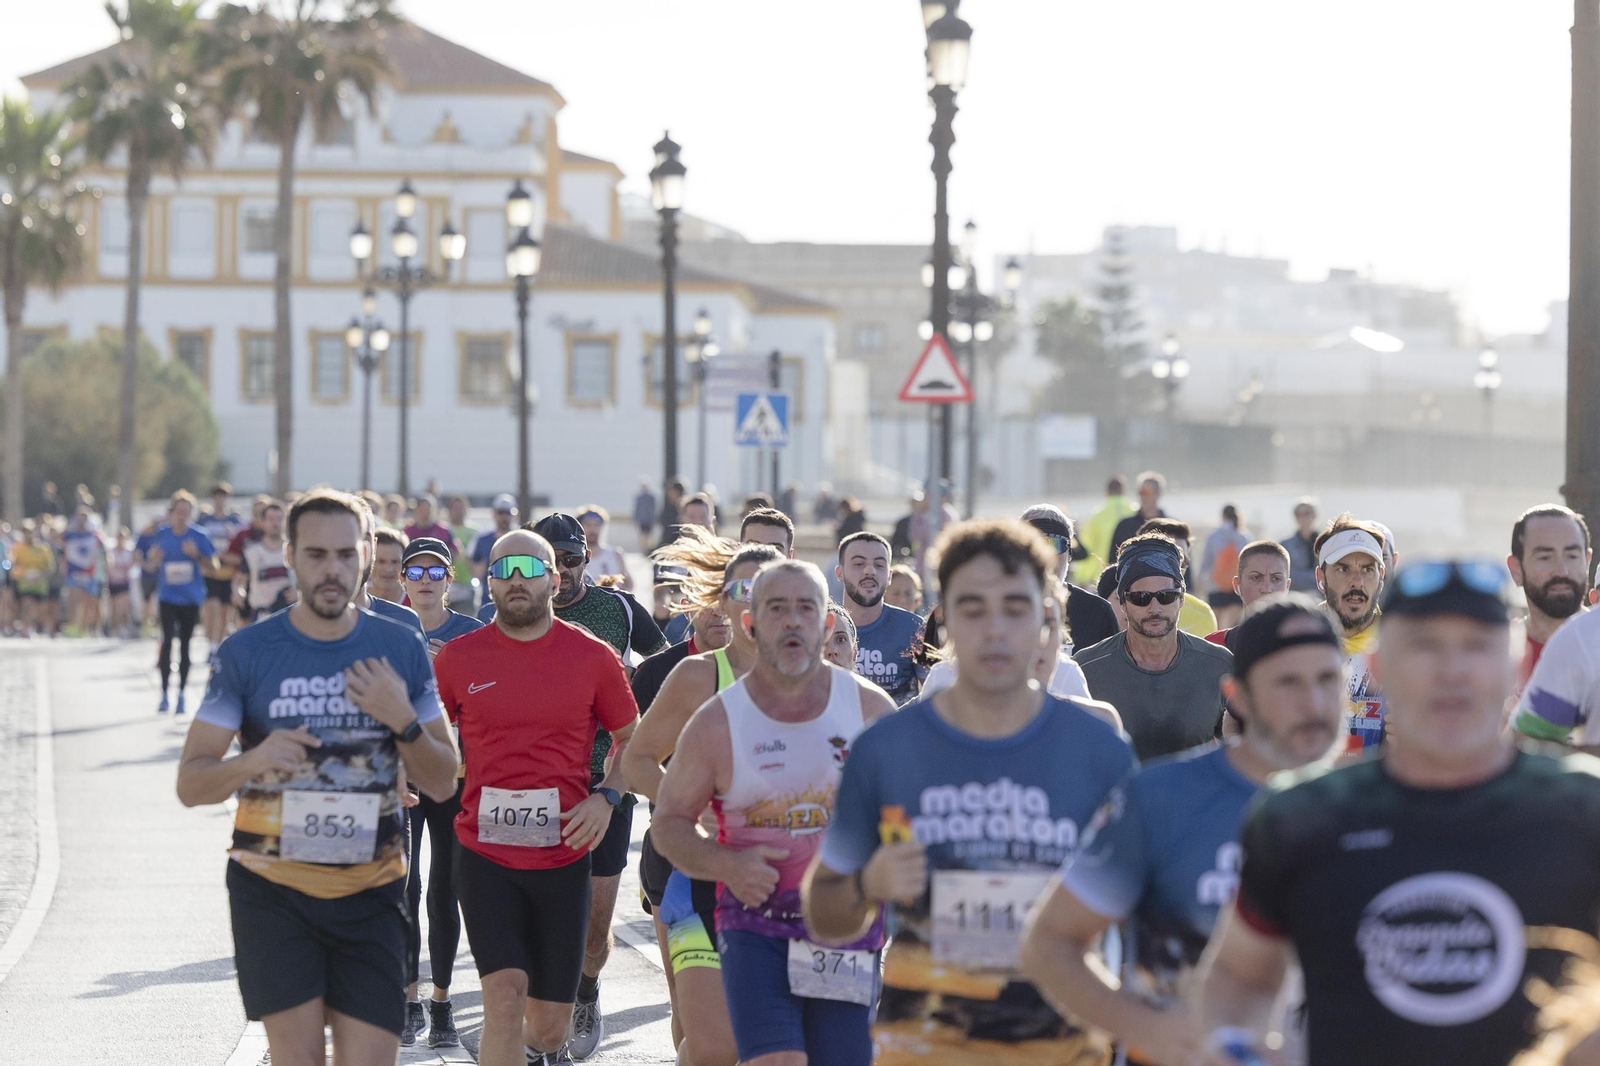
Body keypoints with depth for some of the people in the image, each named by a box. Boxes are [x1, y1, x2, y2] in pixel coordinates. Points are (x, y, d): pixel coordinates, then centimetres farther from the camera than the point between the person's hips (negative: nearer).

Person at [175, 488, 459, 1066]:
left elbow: (443, 783, 7)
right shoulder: (245, 653, -2)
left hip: (370, 894, 2)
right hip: (273, 892, -1)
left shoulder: (400, 649, 5)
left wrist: (403, 721, -12)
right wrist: (253, 761, -24)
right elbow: (190, 784, -4)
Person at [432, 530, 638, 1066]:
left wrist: (605, 797, -4)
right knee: (505, 998, -20)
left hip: (563, 856, 1)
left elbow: (633, 739, 12)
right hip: (484, 855, -1)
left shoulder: (593, 656, 1)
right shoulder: (457, 658, 1)